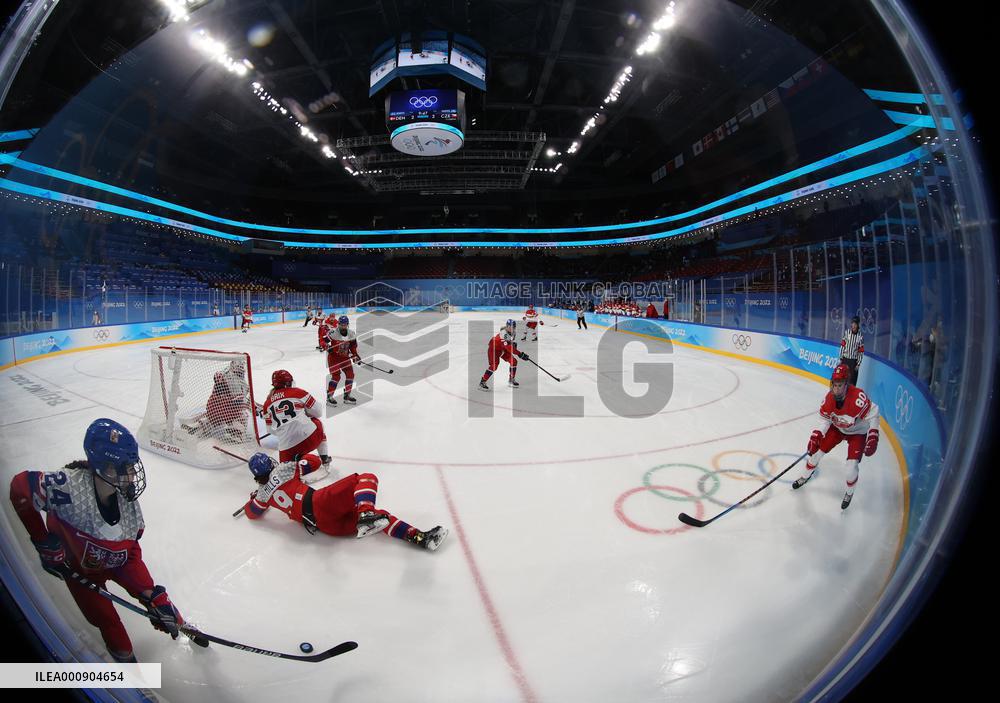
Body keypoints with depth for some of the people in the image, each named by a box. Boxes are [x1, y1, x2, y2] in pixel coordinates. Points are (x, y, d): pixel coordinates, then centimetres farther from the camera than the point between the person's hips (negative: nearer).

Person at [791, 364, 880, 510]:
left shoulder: (858, 397, -37)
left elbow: (873, 414, -26)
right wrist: (817, 434, -17)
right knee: (817, 449, 4)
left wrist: (873, 435, -31)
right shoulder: (829, 398, -20)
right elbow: (827, 419, -7)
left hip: (858, 432, -5)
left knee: (852, 464, -13)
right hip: (838, 428, 5)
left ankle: (849, 493, 16)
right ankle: (805, 477, 29)